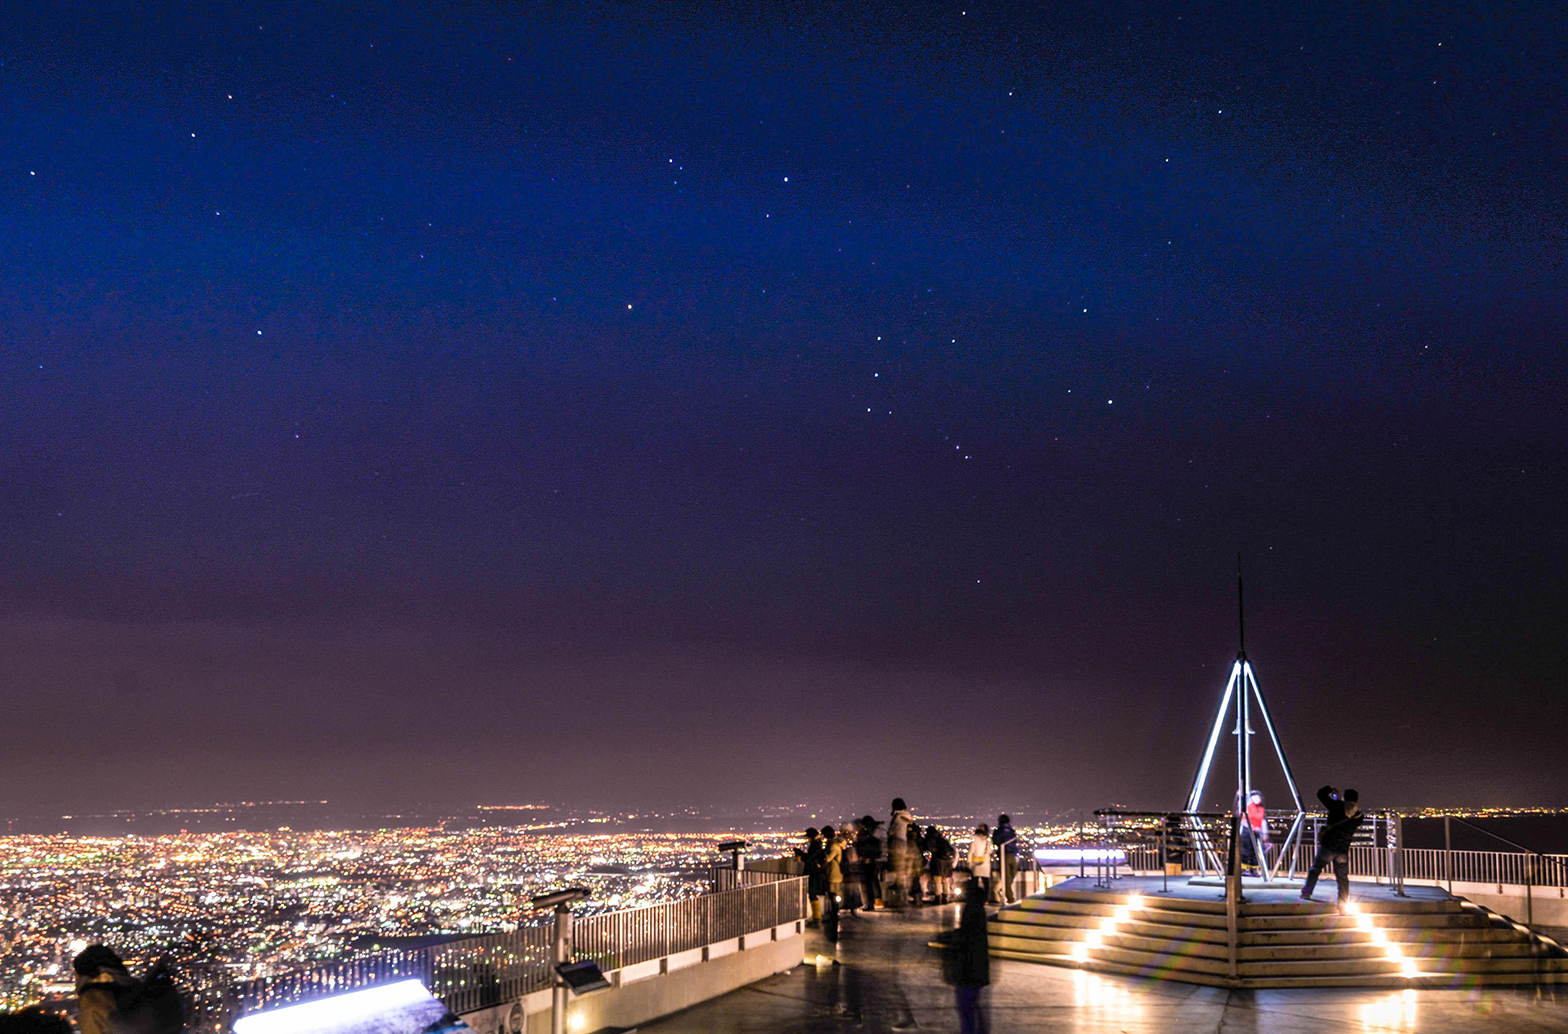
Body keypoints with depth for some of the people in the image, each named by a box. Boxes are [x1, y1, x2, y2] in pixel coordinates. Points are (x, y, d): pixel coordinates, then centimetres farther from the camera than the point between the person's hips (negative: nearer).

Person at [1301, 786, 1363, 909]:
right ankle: (1343, 905, 3)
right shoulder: (1358, 816, 2)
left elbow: (1321, 794, -3)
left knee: (1315, 869, 17)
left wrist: (1330, 789, 16)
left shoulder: (1337, 806, -8)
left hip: (1327, 847, -2)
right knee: (1343, 877, 8)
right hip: (1343, 851, 2)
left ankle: (1306, 893, 20)